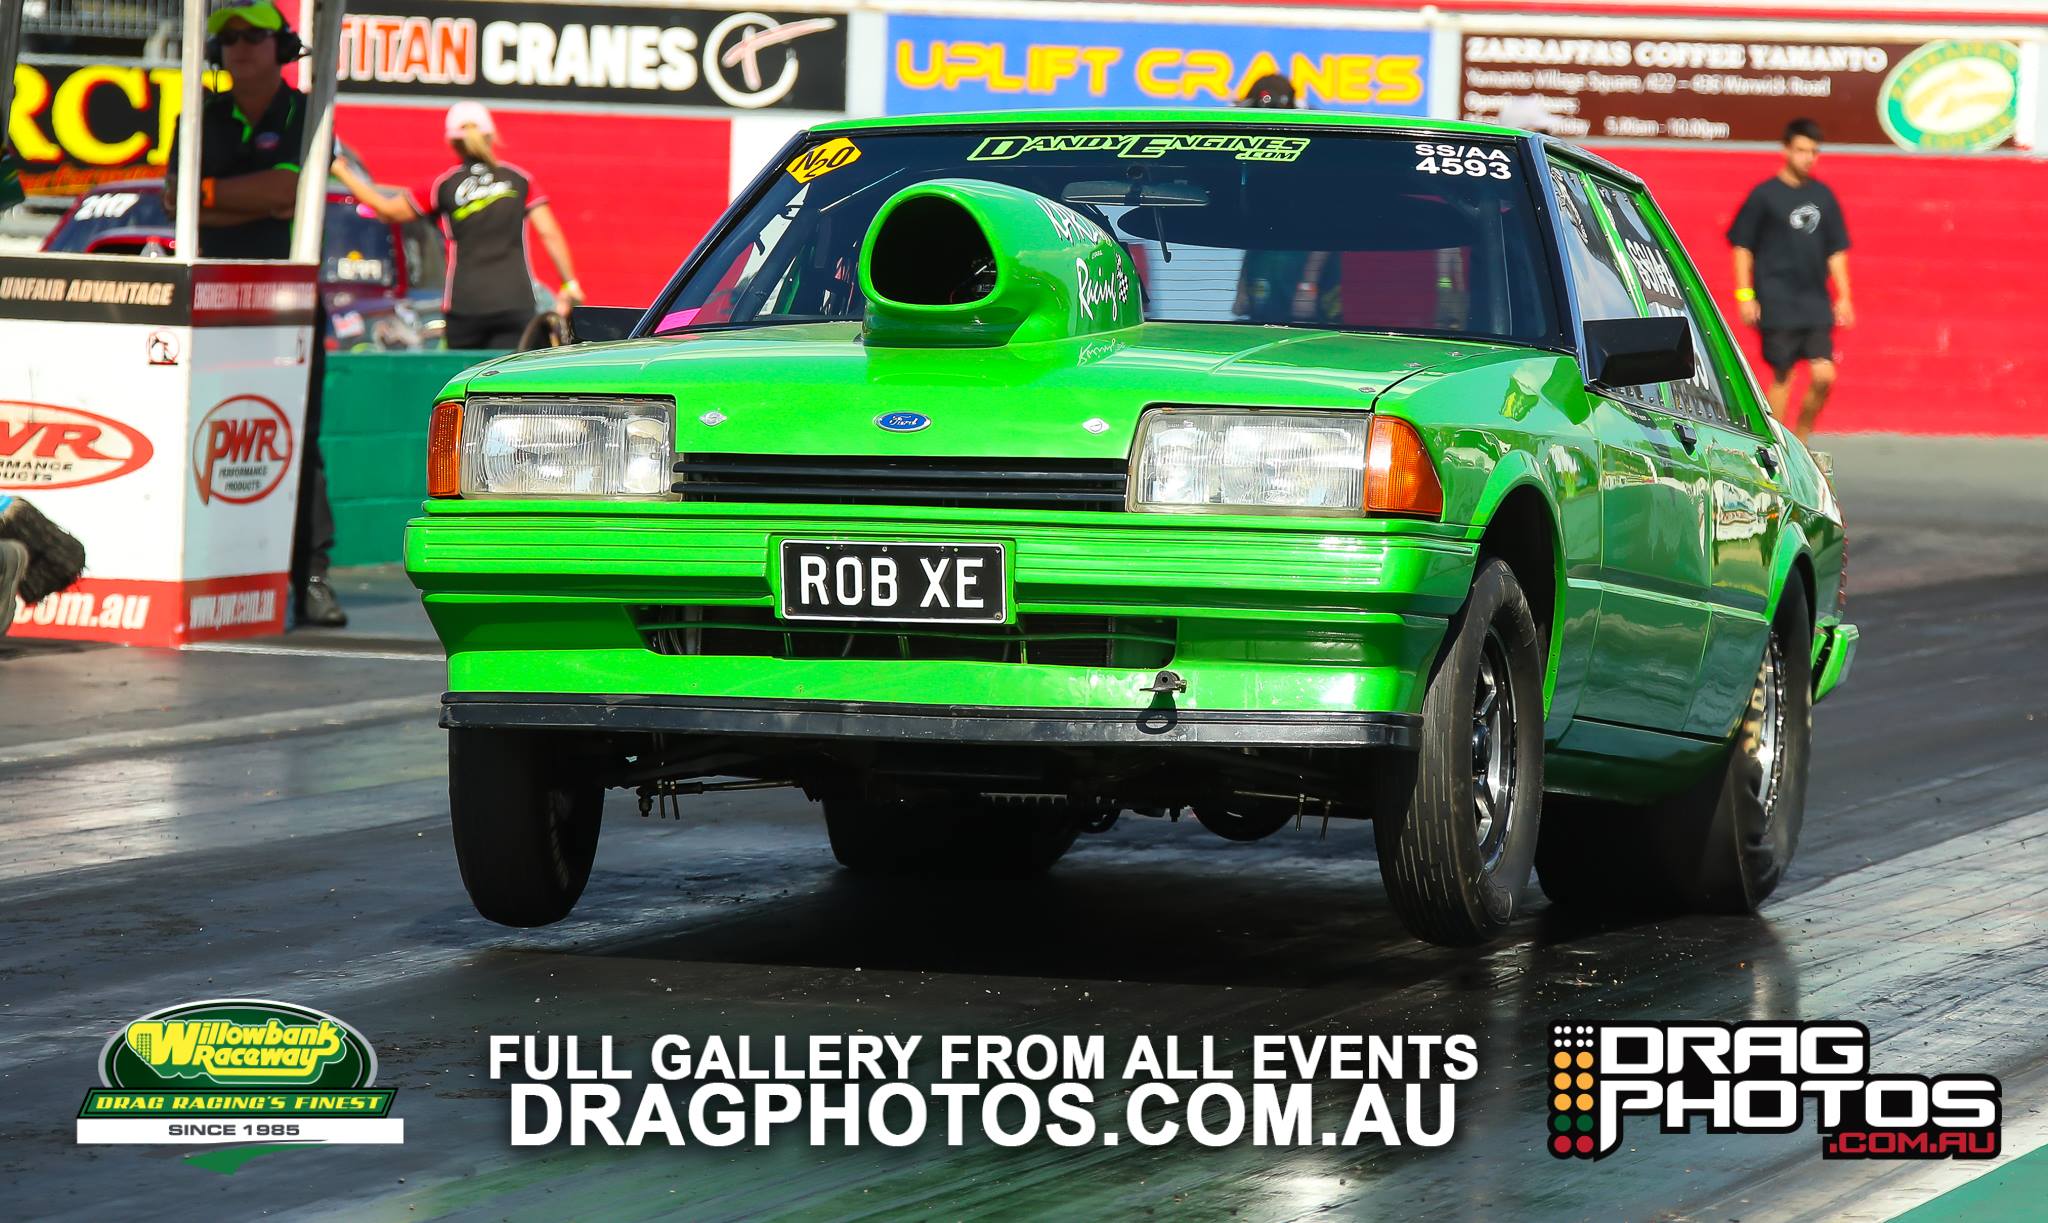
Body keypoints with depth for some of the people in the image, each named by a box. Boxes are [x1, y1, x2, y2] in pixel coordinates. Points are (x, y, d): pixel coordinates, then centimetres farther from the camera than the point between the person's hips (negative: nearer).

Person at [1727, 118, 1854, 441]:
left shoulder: (1823, 196, 10)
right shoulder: (1764, 195, -2)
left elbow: (1836, 251, 16)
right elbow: (1742, 247, 1)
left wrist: (1843, 298, 11)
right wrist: (1744, 295, -6)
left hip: (1816, 305, 4)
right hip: (1777, 305, -4)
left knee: (1824, 376, -6)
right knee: (1782, 376, -2)